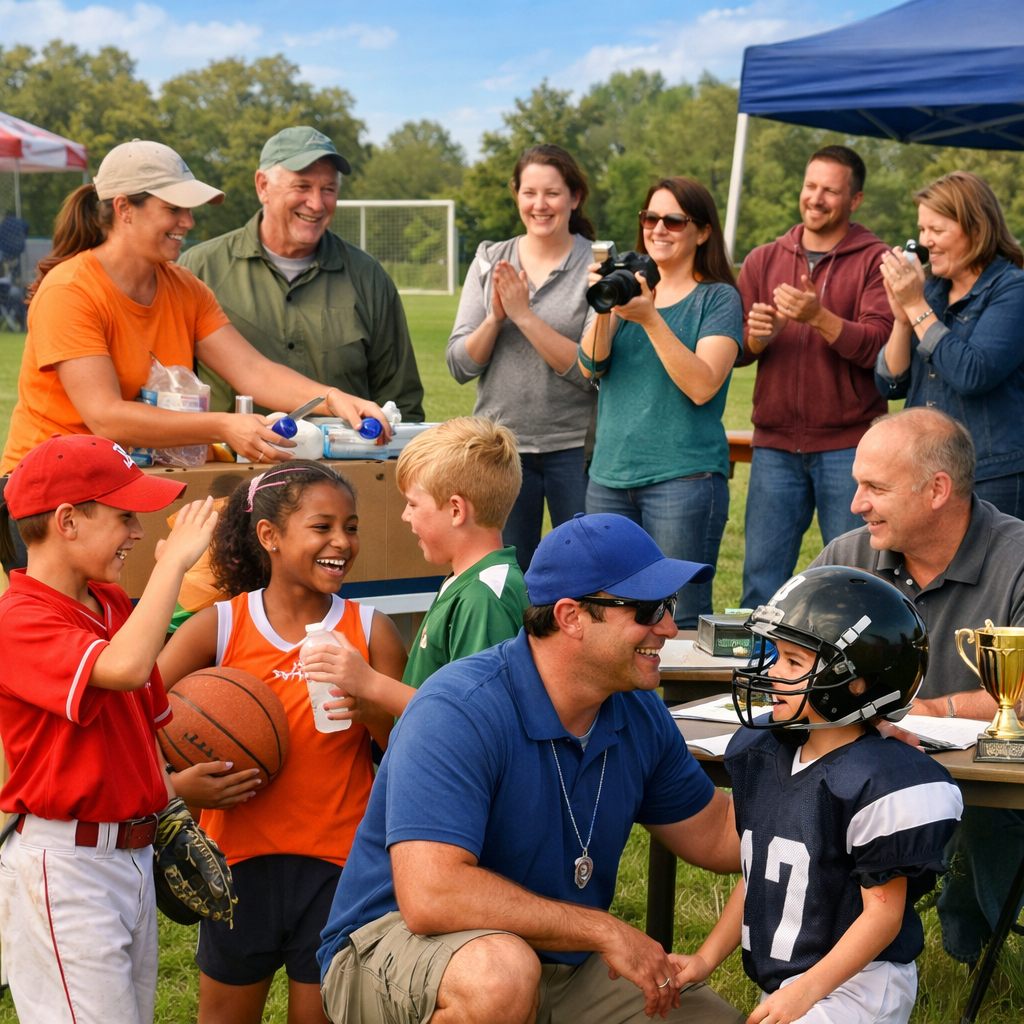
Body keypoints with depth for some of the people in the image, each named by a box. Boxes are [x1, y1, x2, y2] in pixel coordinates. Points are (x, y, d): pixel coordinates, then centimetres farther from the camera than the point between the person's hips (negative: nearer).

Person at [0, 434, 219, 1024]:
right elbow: (124, 668, -35)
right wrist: (175, 560, -24)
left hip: (133, 856, 9)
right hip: (62, 867, -8)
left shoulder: (114, 605, 10)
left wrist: (172, 817, 11)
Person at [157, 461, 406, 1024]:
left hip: (337, 868, 0)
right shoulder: (218, 627, -5)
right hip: (241, 857, 0)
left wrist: (372, 712, -20)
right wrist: (176, 783, -16)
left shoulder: (369, 630, -3)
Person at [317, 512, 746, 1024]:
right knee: (500, 974, -39)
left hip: (559, 961, 7)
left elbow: (719, 836, 13)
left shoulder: (638, 714, 1)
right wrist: (604, 929, -28)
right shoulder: (458, 711, -25)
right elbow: (430, 895, -35)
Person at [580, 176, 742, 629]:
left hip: (684, 476, -5)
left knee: (680, 620, -3)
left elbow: (702, 386, -14)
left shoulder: (718, 298, 0)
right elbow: (590, 366, 2)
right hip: (610, 475, 5)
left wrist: (650, 320, -19)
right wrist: (606, 307, -14)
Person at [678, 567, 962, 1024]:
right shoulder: (762, 755, 6)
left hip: (855, 982, -8)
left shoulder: (876, 784, -17)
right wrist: (705, 959, 12)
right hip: (777, 981, 8)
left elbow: (883, 915, -15)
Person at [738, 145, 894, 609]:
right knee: (761, 579, 5)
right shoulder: (763, 260, 13)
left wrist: (818, 317, -25)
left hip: (849, 445, -3)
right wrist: (756, 337, -14)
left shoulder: (875, 261, 1)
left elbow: (878, 346, -11)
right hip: (775, 445, 3)